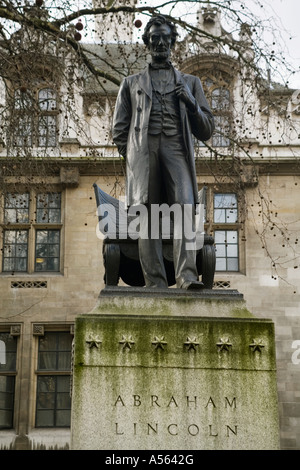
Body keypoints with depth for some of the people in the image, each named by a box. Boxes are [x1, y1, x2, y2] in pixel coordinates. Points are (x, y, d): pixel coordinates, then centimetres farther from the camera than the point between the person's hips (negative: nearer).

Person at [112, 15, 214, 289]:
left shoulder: (190, 83, 25)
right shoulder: (131, 83, 25)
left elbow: (206, 132, 19)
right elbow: (119, 130, 18)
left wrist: (191, 102, 3)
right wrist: (133, 158, 4)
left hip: (177, 151, 0)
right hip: (142, 151, 0)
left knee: (185, 209, -21)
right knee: (147, 215, -10)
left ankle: (187, 276, -30)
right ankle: (156, 284, -13)